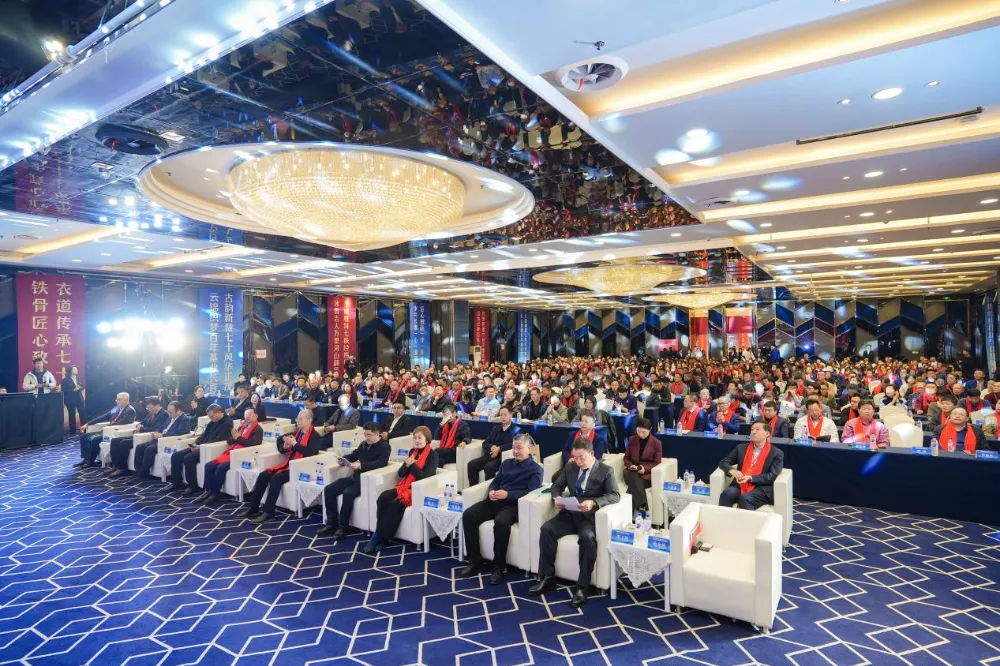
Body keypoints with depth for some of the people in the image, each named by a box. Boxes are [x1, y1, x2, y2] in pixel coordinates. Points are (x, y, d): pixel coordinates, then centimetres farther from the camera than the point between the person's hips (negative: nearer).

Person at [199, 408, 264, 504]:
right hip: (230, 453, 8)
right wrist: (235, 437, -6)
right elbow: (229, 440, 17)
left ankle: (216, 493, -12)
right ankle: (209, 491, 1)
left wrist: (238, 438, -10)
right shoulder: (242, 427, 21)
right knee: (208, 466, -5)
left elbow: (253, 443, -19)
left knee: (221, 467, -26)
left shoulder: (258, 429, -2)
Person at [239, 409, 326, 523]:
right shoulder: (297, 433, 16)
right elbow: (281, 449, 18)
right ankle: (253, 508, 0)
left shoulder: (315, 436, -7)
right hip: (288, 464, 8)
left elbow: (310, 452, -23)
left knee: (276, 478, -27)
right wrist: (285, 446, -6)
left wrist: (294, 443, -19)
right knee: (263, 475, -7)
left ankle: (268, 512, -19)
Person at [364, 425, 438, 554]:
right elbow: (401, 473, 11)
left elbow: (425, 476, -15)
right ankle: (380, 536, -18)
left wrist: (412, 465, -20)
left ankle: (378, 537, -18)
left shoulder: (432, 455, -5)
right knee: (383, 498, -20)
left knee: (396, 503, -29)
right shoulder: (412, 451, 14)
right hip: (404, 486, 6)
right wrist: (406, 466, -10)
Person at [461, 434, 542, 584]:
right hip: (495, 501, 6)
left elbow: (530, 492, -7)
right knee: (468, 515, -19)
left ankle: (499, 567, -20)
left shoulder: (535, 469, 5)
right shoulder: (506, 463, 24)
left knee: (501, 522, -38)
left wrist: (508, 494, -19)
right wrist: (491, 491, -5)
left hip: (513, 504, -6)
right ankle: (475, 561, -10)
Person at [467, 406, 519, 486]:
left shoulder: (515, 430, 2)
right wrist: (492, 447, -7)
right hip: (490, 455, 6)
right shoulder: (496, 428, 20)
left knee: (489, 466, -33)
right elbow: (485, 443, 16)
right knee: (472, 464, -16)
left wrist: (499, 449, -16)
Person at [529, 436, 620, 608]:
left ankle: (582, 586, -22)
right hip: (569, 513, 5)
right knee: (546, 529, -21)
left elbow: (614, 495, -13)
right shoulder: (570, 467, 12)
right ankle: (547, 577, -8)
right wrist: (557, 498, -5)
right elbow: (556, 486, 19)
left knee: (587, 537, -36)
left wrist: (594, 502, -29)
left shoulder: (606, 470, -3)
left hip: (590, 516, -4)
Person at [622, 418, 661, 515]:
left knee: (633, 483, -35)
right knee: (634, 477, -36)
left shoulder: (656, 443, 2)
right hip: (632, 471, 2)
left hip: (647, 473, -2)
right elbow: (626, 457, 13)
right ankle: (642, 507, -47)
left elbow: (657, 462, -2)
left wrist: (645, 468, -20)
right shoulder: (632, 439, 10)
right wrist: (631, 465, -10)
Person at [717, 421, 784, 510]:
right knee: (727, 494, -29)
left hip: (761, 489, -3)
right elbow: (723, 462, 14)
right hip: (740, 485, 3)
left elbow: (772, 476, -5)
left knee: (745, 498, -34)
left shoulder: (776, 453, 5)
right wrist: (732, 471, -9)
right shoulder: (741, 448, 16)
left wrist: (750, 478, -18)